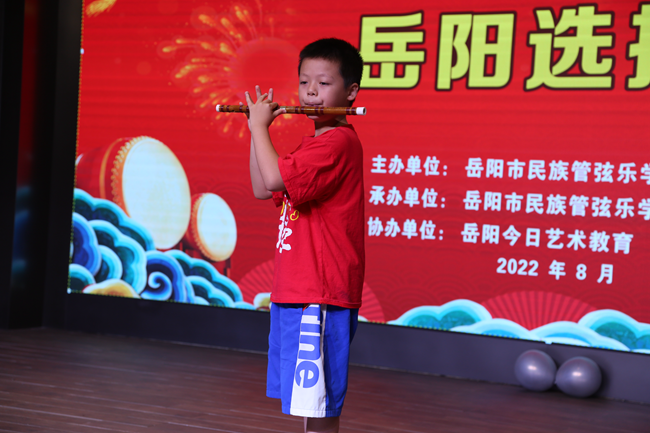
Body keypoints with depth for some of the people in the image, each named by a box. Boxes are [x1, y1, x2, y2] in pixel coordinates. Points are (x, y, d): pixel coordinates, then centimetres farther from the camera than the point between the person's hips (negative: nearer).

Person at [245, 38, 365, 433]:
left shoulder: (337, 142, -15)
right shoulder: (315, 143, 18)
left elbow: (274, 178, -25)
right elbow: (262, 189, 21)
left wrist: (260, 127, -11)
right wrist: (258, 130, 12)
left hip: (319, 295, -11)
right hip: (296, 292, 11)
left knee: (318, 398, -6)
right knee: (316, 400, 18)